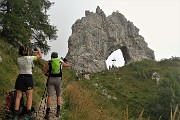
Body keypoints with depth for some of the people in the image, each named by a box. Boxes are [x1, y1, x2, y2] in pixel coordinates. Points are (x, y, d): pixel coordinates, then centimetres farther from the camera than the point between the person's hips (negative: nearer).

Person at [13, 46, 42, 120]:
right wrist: (39, 50, 25)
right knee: (29, 97, 3)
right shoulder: (30, 58, -6)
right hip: (28, 78, -3)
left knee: (18, 97, 2)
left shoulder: (18, 59, 4)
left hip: (20, 78, 4)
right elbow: (40, 57, 8)